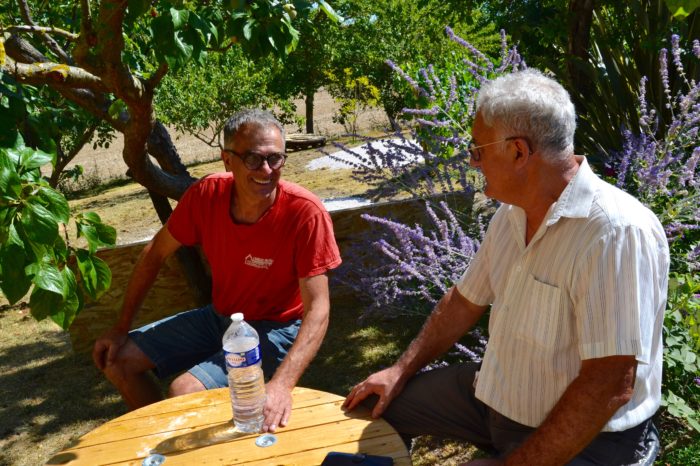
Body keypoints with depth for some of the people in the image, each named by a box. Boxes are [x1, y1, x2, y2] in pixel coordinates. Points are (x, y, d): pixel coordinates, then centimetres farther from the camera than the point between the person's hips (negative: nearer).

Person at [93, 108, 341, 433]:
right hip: (219, 317, 6)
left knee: (183, 393, -25)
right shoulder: (206, 194, -14)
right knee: (117, 359, 5)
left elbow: (317, 308, -29)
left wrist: (282, 384, -43)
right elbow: (155, 254, 1)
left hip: (275, 330, -5)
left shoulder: (306, 212, -27)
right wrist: (121, 328, 2)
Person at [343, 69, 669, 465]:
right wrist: (401, 371, 8)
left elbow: (609, 386, -29)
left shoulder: (617, 233, -27)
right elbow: (466, 301, 10)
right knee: (381, 405, 10)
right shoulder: (512, 213, -1)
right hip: (499, 391, 8)